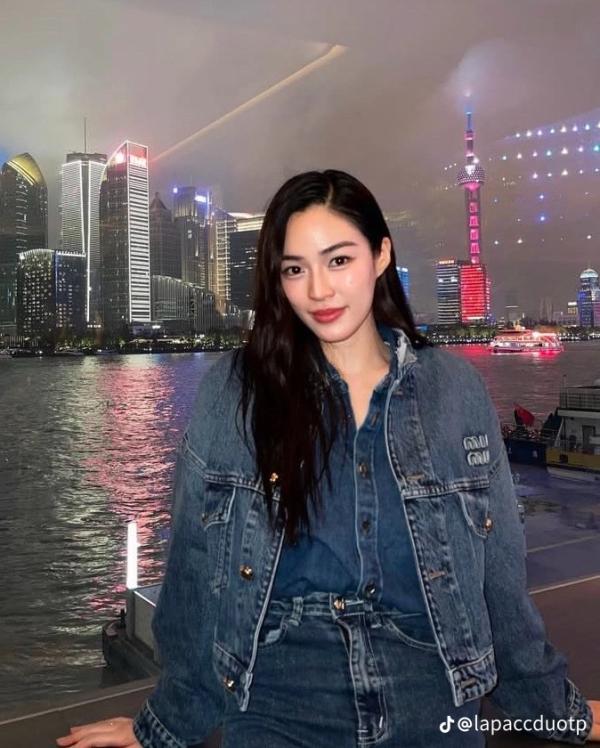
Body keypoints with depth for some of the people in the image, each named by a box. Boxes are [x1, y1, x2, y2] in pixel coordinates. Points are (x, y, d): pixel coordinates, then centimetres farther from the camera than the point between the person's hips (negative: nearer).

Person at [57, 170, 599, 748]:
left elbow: (497, 568, 4)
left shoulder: (455, 388, -4)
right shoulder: (232, 389, -7)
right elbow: (194, 571, -1)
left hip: (433, 699, 2)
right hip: (275, 702, -1)